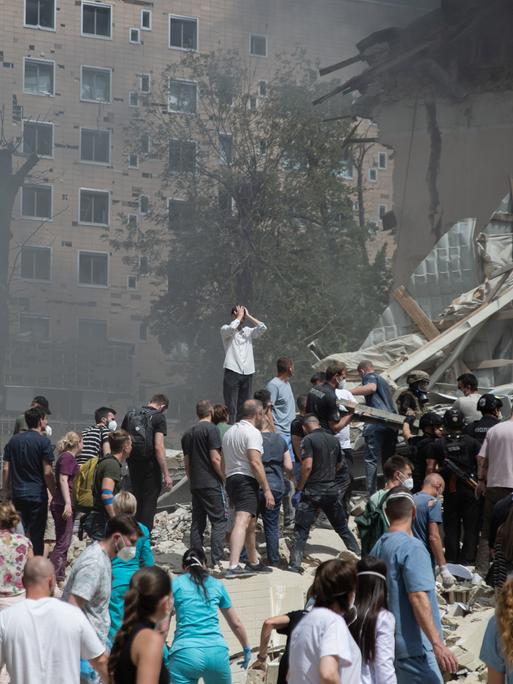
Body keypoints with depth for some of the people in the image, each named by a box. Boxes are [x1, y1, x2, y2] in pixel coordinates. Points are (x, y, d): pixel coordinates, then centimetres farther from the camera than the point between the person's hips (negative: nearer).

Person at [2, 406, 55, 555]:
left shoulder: (13, 440, 7)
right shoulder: (43, 441, -8)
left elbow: (6, 469, 6)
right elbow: (47, 473, -11)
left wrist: (6, 490, 14)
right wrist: (55, 494, -3)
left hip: (17, 494, 4)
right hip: (37, 495, -4)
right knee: (36, 535, 1)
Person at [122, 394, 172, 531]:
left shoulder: (130, 415, 9)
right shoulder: (159, 418, -9)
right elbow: (158, 447, -17)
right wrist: (166, 474, -17)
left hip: (133, 463, 5)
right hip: (150, 464, -5)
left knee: (137, 499, 18)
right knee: (149, 501, 2)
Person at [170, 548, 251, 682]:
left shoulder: (175, 584, 10)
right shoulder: (217, 585, 19)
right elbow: (236, 623, 28)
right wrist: (247, 649, 41)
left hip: (186, 653, -3)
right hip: (217, 651, 3)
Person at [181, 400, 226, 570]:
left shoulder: (188, 434, 14)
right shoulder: (211, 429, -8)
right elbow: (215, 459, -14)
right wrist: (225, 478, -5)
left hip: (195, 484, 7)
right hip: (212, 483, -7)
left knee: (197, 523, 10)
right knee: (219, 521, -4)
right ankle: (216, 561, -11)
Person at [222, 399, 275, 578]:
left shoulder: (229, 431, 20)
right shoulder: (252, 432, -9)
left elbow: (223, 462, 23)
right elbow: (255, 462, -19)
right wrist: (267, 489, -18)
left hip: (230, 479, 9)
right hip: (246, 480, -9)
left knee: (251, 524, 23)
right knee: (242, 522, -20)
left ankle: (253, 563, 35)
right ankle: (233, 566, -33)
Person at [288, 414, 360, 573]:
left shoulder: (309, 440, -9)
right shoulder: (334, 440, 9)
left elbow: (307, 466, -18)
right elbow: (340, 464, 18)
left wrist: (299, 490, -12)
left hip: (313, 490, -5)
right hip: (332, 489, 5)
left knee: (301, 530, -2)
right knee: (342, 528, 18)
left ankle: (295, 565, -10)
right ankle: (359, 556, 20)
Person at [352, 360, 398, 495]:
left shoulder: (370, 376, 4)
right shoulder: (382, 380, 31)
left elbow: (371, 387, -20)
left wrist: (348, 392, -22)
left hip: (377, 422, -8)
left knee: (371, 460, -8)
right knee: (388, 460, 15)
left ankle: (372, 495, -15)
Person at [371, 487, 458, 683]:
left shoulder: (378, 547, 12)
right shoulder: (412, 547, -14)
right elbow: (418, 597, -22)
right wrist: (438, 644, -24)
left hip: (387, 643, 9)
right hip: (414, 646, -9)